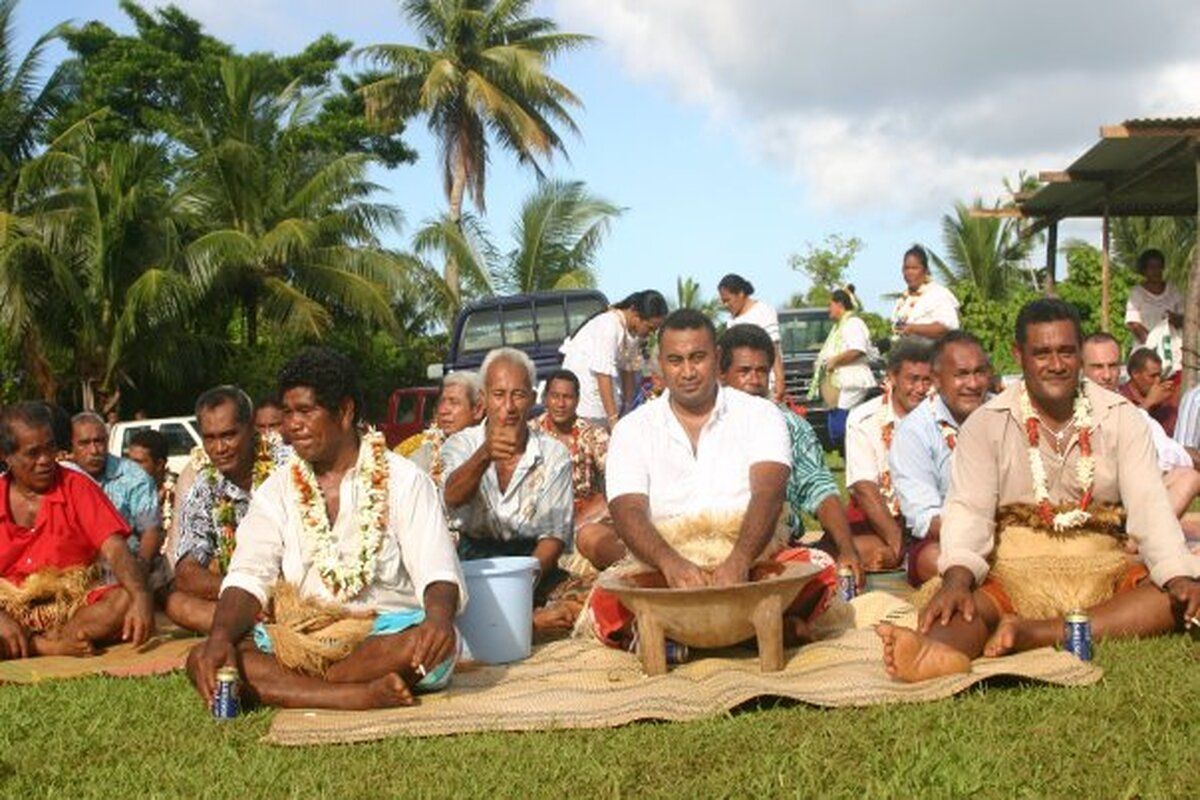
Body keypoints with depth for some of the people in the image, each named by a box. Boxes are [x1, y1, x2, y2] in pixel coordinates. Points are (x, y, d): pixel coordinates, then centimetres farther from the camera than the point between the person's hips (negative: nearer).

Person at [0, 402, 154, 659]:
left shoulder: (77, 487, 2)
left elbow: (115, 550, -10)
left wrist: (141, 597, -30)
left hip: (73, 605, 0)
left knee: (125, 600, -30)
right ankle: (56, 648, -23)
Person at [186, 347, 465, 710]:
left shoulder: (403, 481, 1)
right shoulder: (276, 491, 11)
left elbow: (437, 572, -10)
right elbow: (249, 576, -2)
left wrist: (440, 616, -34)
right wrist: (220, 637, -23)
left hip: (386, 633, -2)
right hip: (299, 638, 3)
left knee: (435, 642, -35)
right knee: (202, 661, -21)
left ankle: (287, 685, -19)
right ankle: (365, 695, -29)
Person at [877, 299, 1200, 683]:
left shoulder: (1120, 418, 9)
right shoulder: (986, 424, 5)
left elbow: (1149, 505, -2)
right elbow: (968, 508, -8)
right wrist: (957, 576, -31)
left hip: (1101, 573, 2)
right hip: (1013, 574, -1)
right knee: (966, 599, -32)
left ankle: (1034, 634, -40)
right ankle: (940, 653, -67)